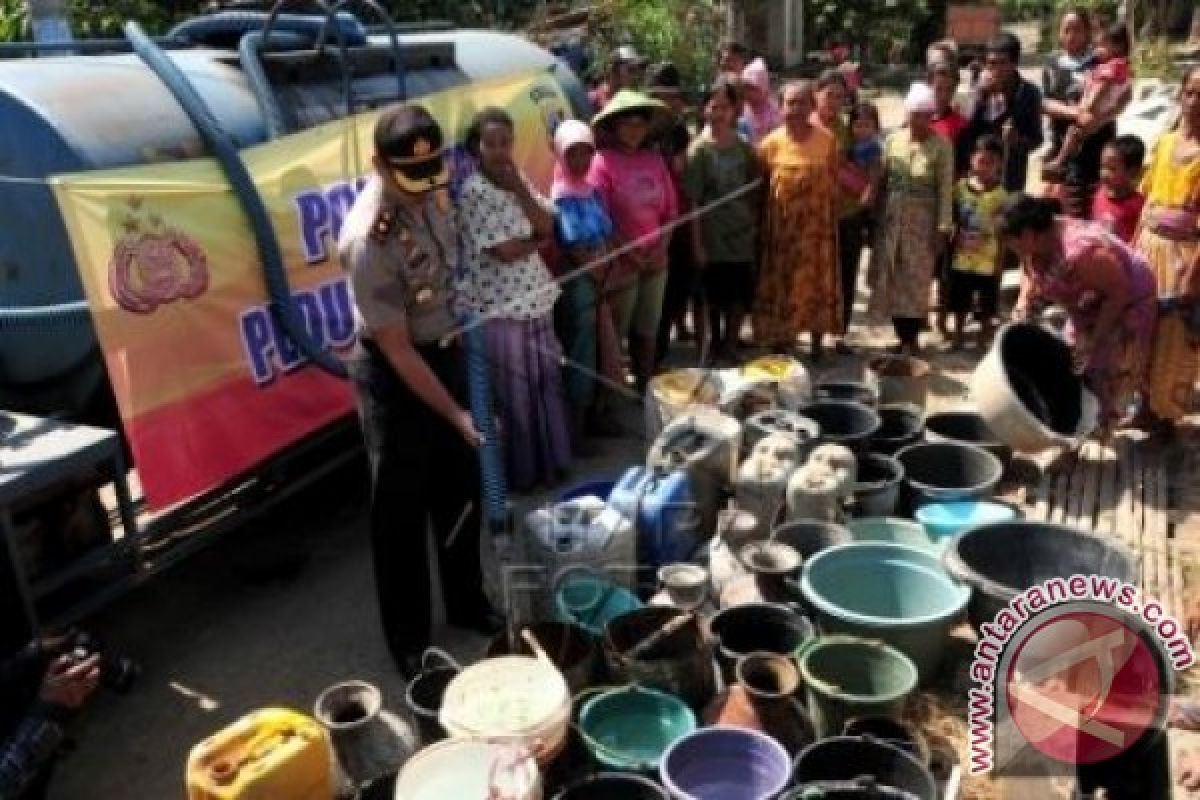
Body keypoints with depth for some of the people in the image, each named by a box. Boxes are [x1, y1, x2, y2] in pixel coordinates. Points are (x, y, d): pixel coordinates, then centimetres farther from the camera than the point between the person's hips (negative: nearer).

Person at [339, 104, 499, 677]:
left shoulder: (430, 187, -8)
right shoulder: (370, 241, -30)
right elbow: (397, 349, -25)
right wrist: (455, 414, -24)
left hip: (446, 350, 7)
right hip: (393, 373, -7)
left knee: (460, 487, 19)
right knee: (401, 507, 6)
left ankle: (466, 601, 39)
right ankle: (409, 640, 23)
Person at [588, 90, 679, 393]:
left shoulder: (654, 159, 5)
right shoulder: (603, 162, -10)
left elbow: (671, 208, 11)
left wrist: (662, 245, 0)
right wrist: (628, 253, -12)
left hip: (656, 261, 5)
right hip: (621, 263, -5)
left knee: (648, 330, 15)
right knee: (615, 332, 3)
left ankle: (645, 387, 29)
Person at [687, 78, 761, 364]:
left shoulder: (744, 148, 4)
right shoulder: (699, 149, -7)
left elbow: (754, 192, 10)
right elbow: (693, 201, -9)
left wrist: (755, 225, 4)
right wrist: (697, 244, -12)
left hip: (743, 235, 3)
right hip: (713, 238, -3)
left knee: (740, 298, 7)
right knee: (715, 299, 7)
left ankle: (729, 349, 22)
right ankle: (715, 347, 24)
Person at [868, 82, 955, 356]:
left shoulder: (941, 146, -7)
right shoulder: (893, 140, 4)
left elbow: (946, 190, -9)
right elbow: (881, 181, 7)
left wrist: (943, 228, -14)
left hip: (922, 222, -4)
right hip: (891, 220, 4)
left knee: (916, 281, 0)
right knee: (890, 280, 6)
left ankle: (912, 339, 11)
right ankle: (902, 338, 18)